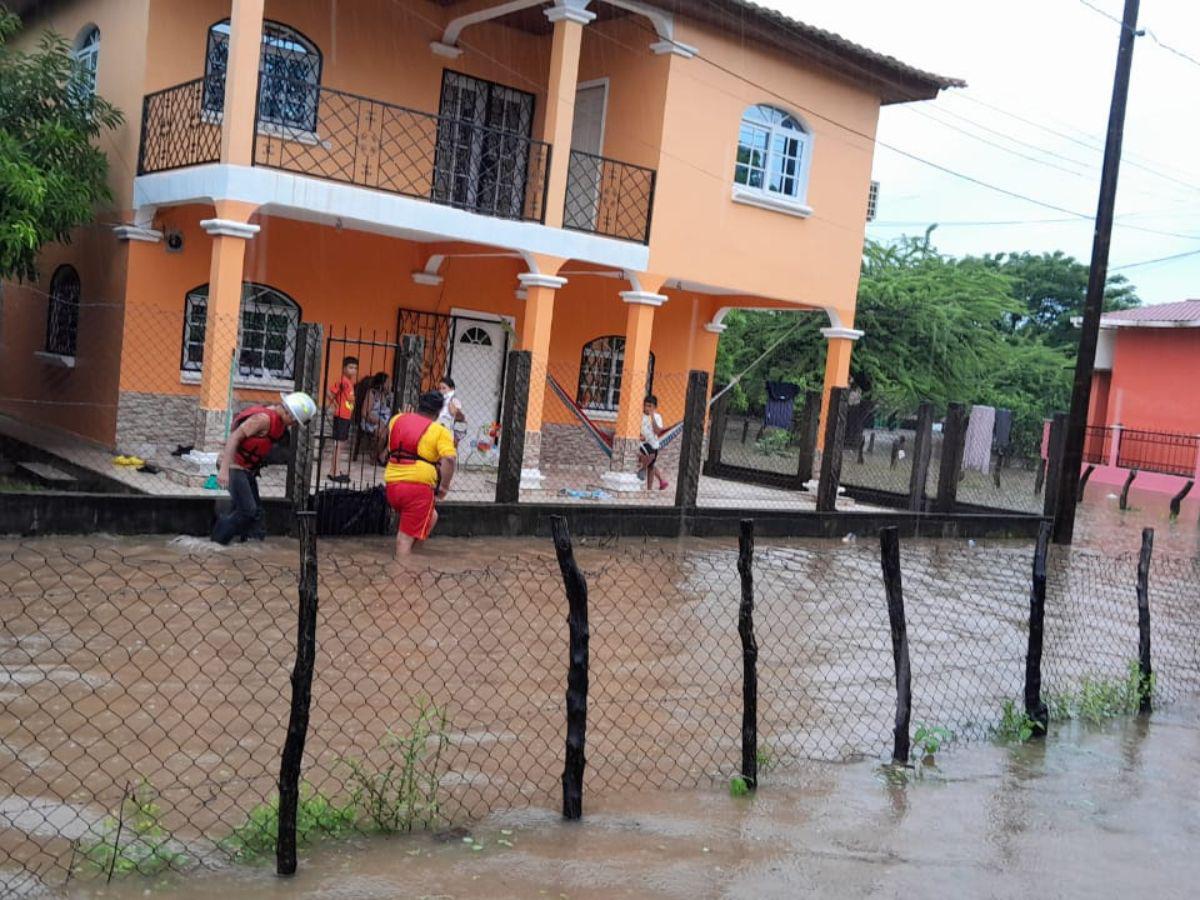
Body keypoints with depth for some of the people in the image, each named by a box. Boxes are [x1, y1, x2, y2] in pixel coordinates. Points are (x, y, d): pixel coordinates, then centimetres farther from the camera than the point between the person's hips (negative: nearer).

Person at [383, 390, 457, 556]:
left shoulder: (397, 420, 14)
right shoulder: (439, 431, -2)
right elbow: (450, 459, -17)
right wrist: (444, 487, -8)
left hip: (392, 484, 6)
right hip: (418, 486, -6)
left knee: (431, 516, 26)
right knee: (407, 536, -2)